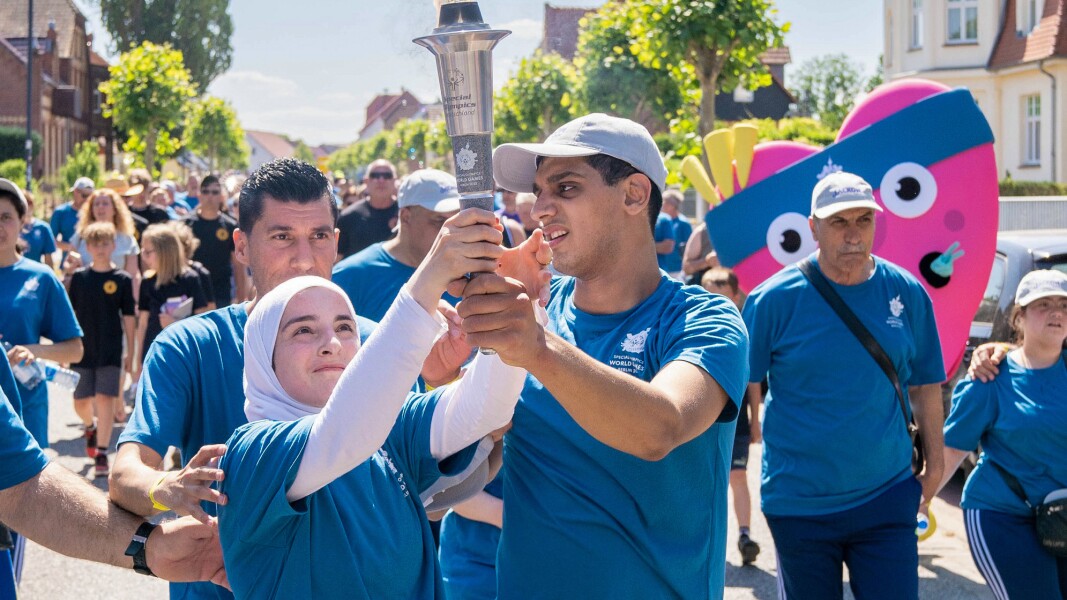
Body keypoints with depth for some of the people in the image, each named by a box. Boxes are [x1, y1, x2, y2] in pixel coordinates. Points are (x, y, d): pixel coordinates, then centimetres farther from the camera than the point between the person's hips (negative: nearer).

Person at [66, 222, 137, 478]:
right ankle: (90, 427, 41)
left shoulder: (122, 279, -2)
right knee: (81, 402, 8)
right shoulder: (79, 277, 3)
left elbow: (128, 318, 2)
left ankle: (101, 454, 0)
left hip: (111, 351, -2)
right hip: (82, 349, 2)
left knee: (106, 399, -7)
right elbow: (69, 314, 7)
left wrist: (130, 353, 1)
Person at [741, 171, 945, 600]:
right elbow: (741, 387, 0)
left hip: (887, 498, 2)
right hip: (798, 505, -1)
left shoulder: (907, 294, 0)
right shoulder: (775, 299, -8)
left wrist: (934, 465, 13)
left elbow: (925, 386, 10)